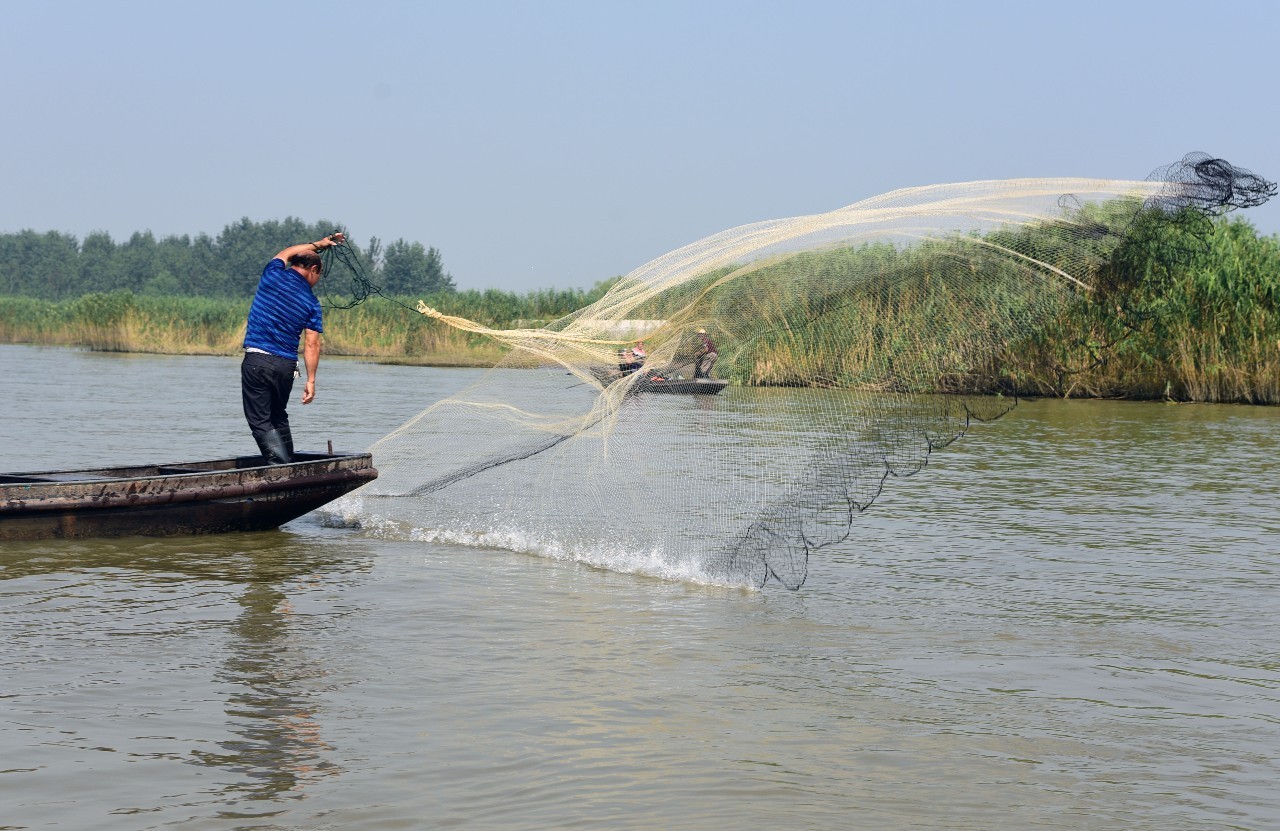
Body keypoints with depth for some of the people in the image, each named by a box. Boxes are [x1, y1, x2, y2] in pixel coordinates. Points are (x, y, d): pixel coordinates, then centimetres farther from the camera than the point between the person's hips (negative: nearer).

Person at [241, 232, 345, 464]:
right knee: (279, 417, 22)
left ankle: (281, 467, -15)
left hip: (256, 361, -2)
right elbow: (312, 344, -4)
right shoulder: (311, 302, 2)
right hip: (286, 365, 2)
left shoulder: (273, 275, 2)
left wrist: (316, 245, 35)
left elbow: (285, 253, 26)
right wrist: (311, 380, -2)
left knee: (260, 420, -3)